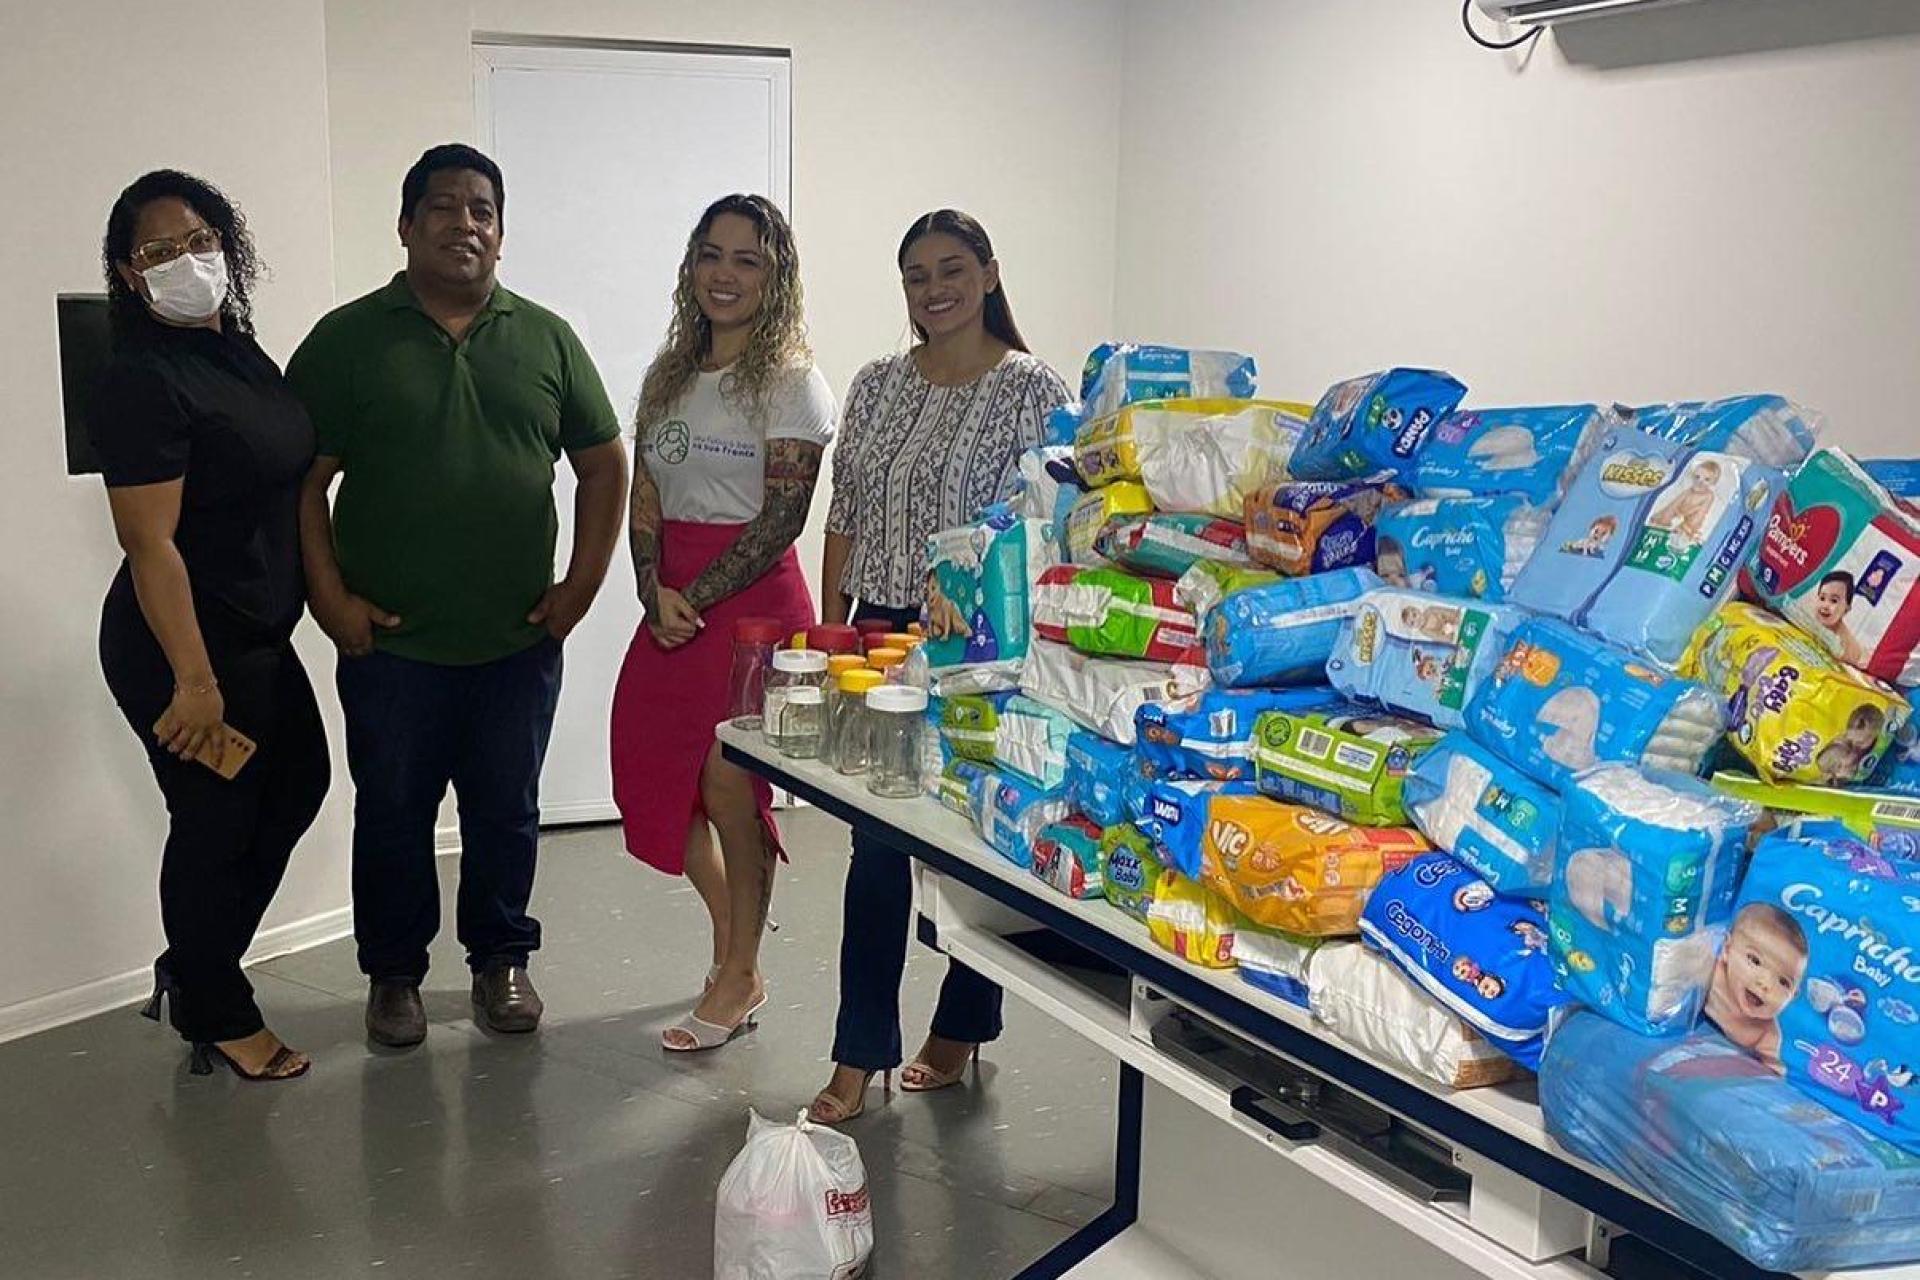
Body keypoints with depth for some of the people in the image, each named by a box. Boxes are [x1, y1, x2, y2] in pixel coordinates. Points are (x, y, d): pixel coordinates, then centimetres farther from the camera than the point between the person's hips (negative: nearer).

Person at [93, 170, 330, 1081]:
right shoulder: (144, 382, -20)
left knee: (297, 784, 21)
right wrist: (194, 679, -25)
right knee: (216, 820, 4)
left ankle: (191, 970, 35)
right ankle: (215, 1019, 25)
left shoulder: (242, 354, 7)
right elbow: (150, 543, -23)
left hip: (258, 635, 10)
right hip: (184, 644, -10)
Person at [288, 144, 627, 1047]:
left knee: (507, 812, 13)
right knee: (392, 814, 11)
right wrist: (331, 599, -9)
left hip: (519, 637, 2)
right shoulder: (347, 340, -1)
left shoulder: (546, 339, 5)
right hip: (391, 639, -1)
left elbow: (603, 463, 9)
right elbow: (303, 480, -2)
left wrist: (582, 583, 2)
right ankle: (393, 971, 28)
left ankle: (501, 958, 31)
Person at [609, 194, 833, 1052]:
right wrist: (655, 592, -8)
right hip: (673, 602, 7)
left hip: (752, 598, -7)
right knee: (653, 774, 9)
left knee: (731, 789, -2)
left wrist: (695, 598, -14)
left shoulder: (791, 383, -6)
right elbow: (644, 500, 8)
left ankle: (738, 977, 16)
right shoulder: (669, 376, 13)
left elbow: (781, 519, -12)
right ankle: (734, 938, 30)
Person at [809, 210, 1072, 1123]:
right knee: (877, 848, 2)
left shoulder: (1030, 389, -5)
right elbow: (844, 520, 12)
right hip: (882, 637, 4)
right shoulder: (877, 387, 9)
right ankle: (859, 1057, 8)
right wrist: (831, 630, 8)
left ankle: (959, 1031, 27)